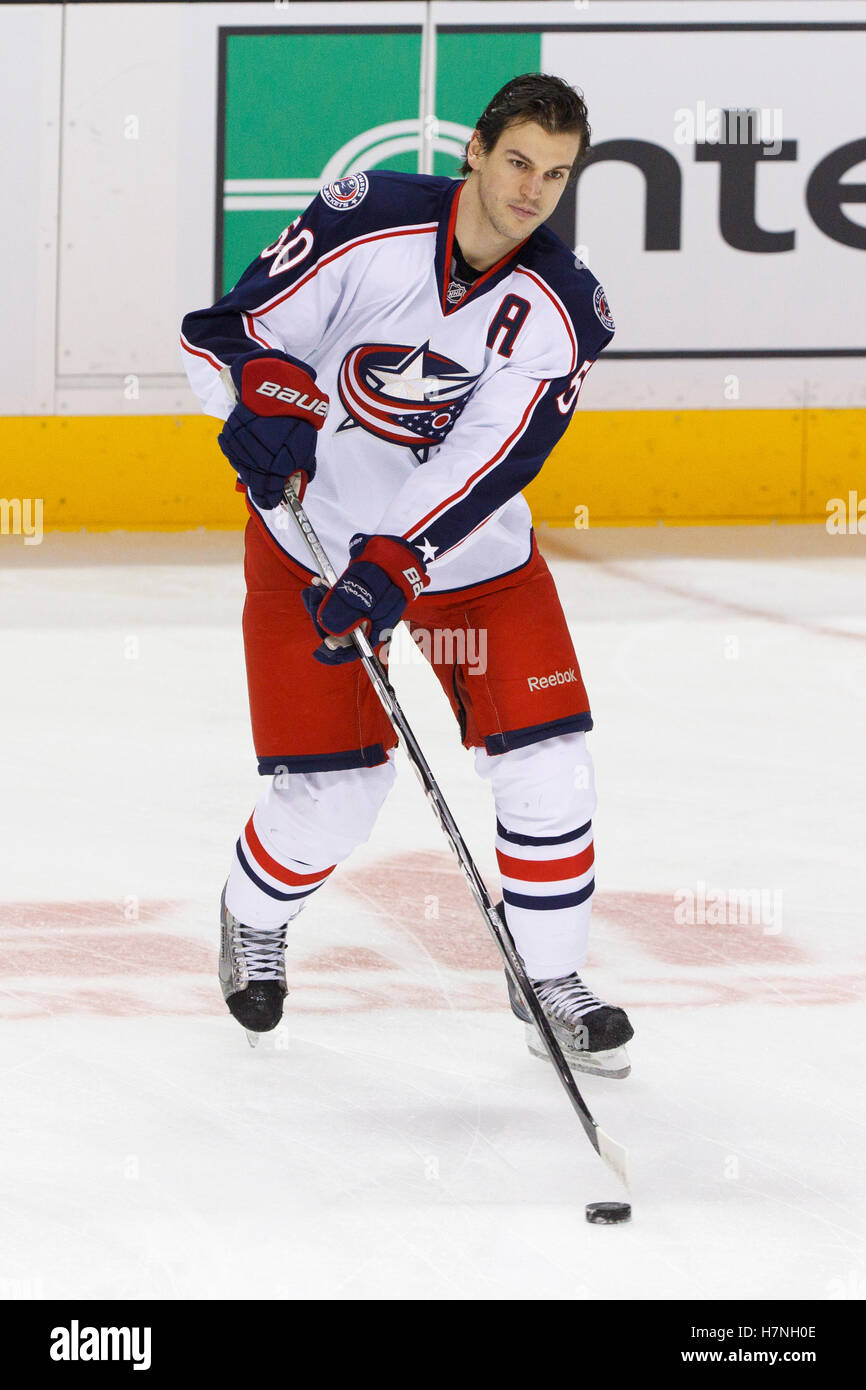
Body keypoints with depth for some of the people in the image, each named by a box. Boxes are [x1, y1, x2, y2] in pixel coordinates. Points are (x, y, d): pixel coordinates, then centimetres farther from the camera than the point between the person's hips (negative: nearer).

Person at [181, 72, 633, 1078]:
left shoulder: (560, 310, -14)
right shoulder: (366, 225, -20)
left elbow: (490, 461, -23)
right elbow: (230, 331, -16)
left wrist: (392, 568, -34)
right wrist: (267, 395, -39)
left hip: (467, 545, 2)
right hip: (315, 533, -2)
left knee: (545, 761, -7)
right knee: (329, 795, -4)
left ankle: (551, 979, 12)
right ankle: (254, 920, 29)